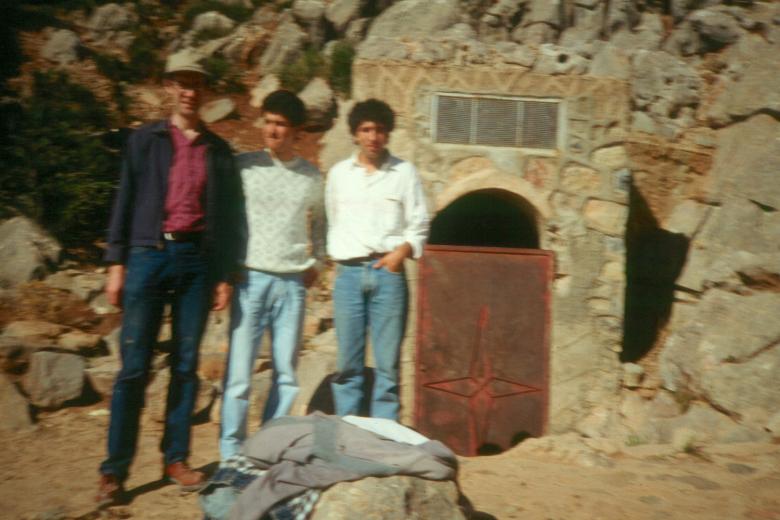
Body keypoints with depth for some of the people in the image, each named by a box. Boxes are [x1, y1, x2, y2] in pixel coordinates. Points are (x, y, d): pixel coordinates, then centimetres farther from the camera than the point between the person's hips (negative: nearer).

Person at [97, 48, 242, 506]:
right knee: (134, 366, -2)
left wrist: (224, 276, 5)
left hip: (196, 259, 2)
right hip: (148, 255, -1)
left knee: (186, 365, 5)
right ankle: (115, 469, 7)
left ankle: (176, 458, 16)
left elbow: (227, 217, 10)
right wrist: (117, 263, -2)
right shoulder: (145, 140, 8)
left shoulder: (218, 150, 11)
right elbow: (125, 201, 5)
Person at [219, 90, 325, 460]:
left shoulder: (312, 177, 10)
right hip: (251, 277, -2)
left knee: (286, 374, 6)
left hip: (293, 283, 3)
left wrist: (315, 263, 13)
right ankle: (231, 453, 9)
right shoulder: (244, 166, 2)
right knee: (239, 371, -3)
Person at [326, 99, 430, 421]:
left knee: (387, 364, 0)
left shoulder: (404, 172, 7)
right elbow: (332, 222, 17)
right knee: (348, 363, 4)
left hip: (388, 272, -1)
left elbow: (419, 224, 7)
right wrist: (334, 256, 6)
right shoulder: (339, 173, 12)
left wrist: (402, 250, -9)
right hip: (348, 273, 1)